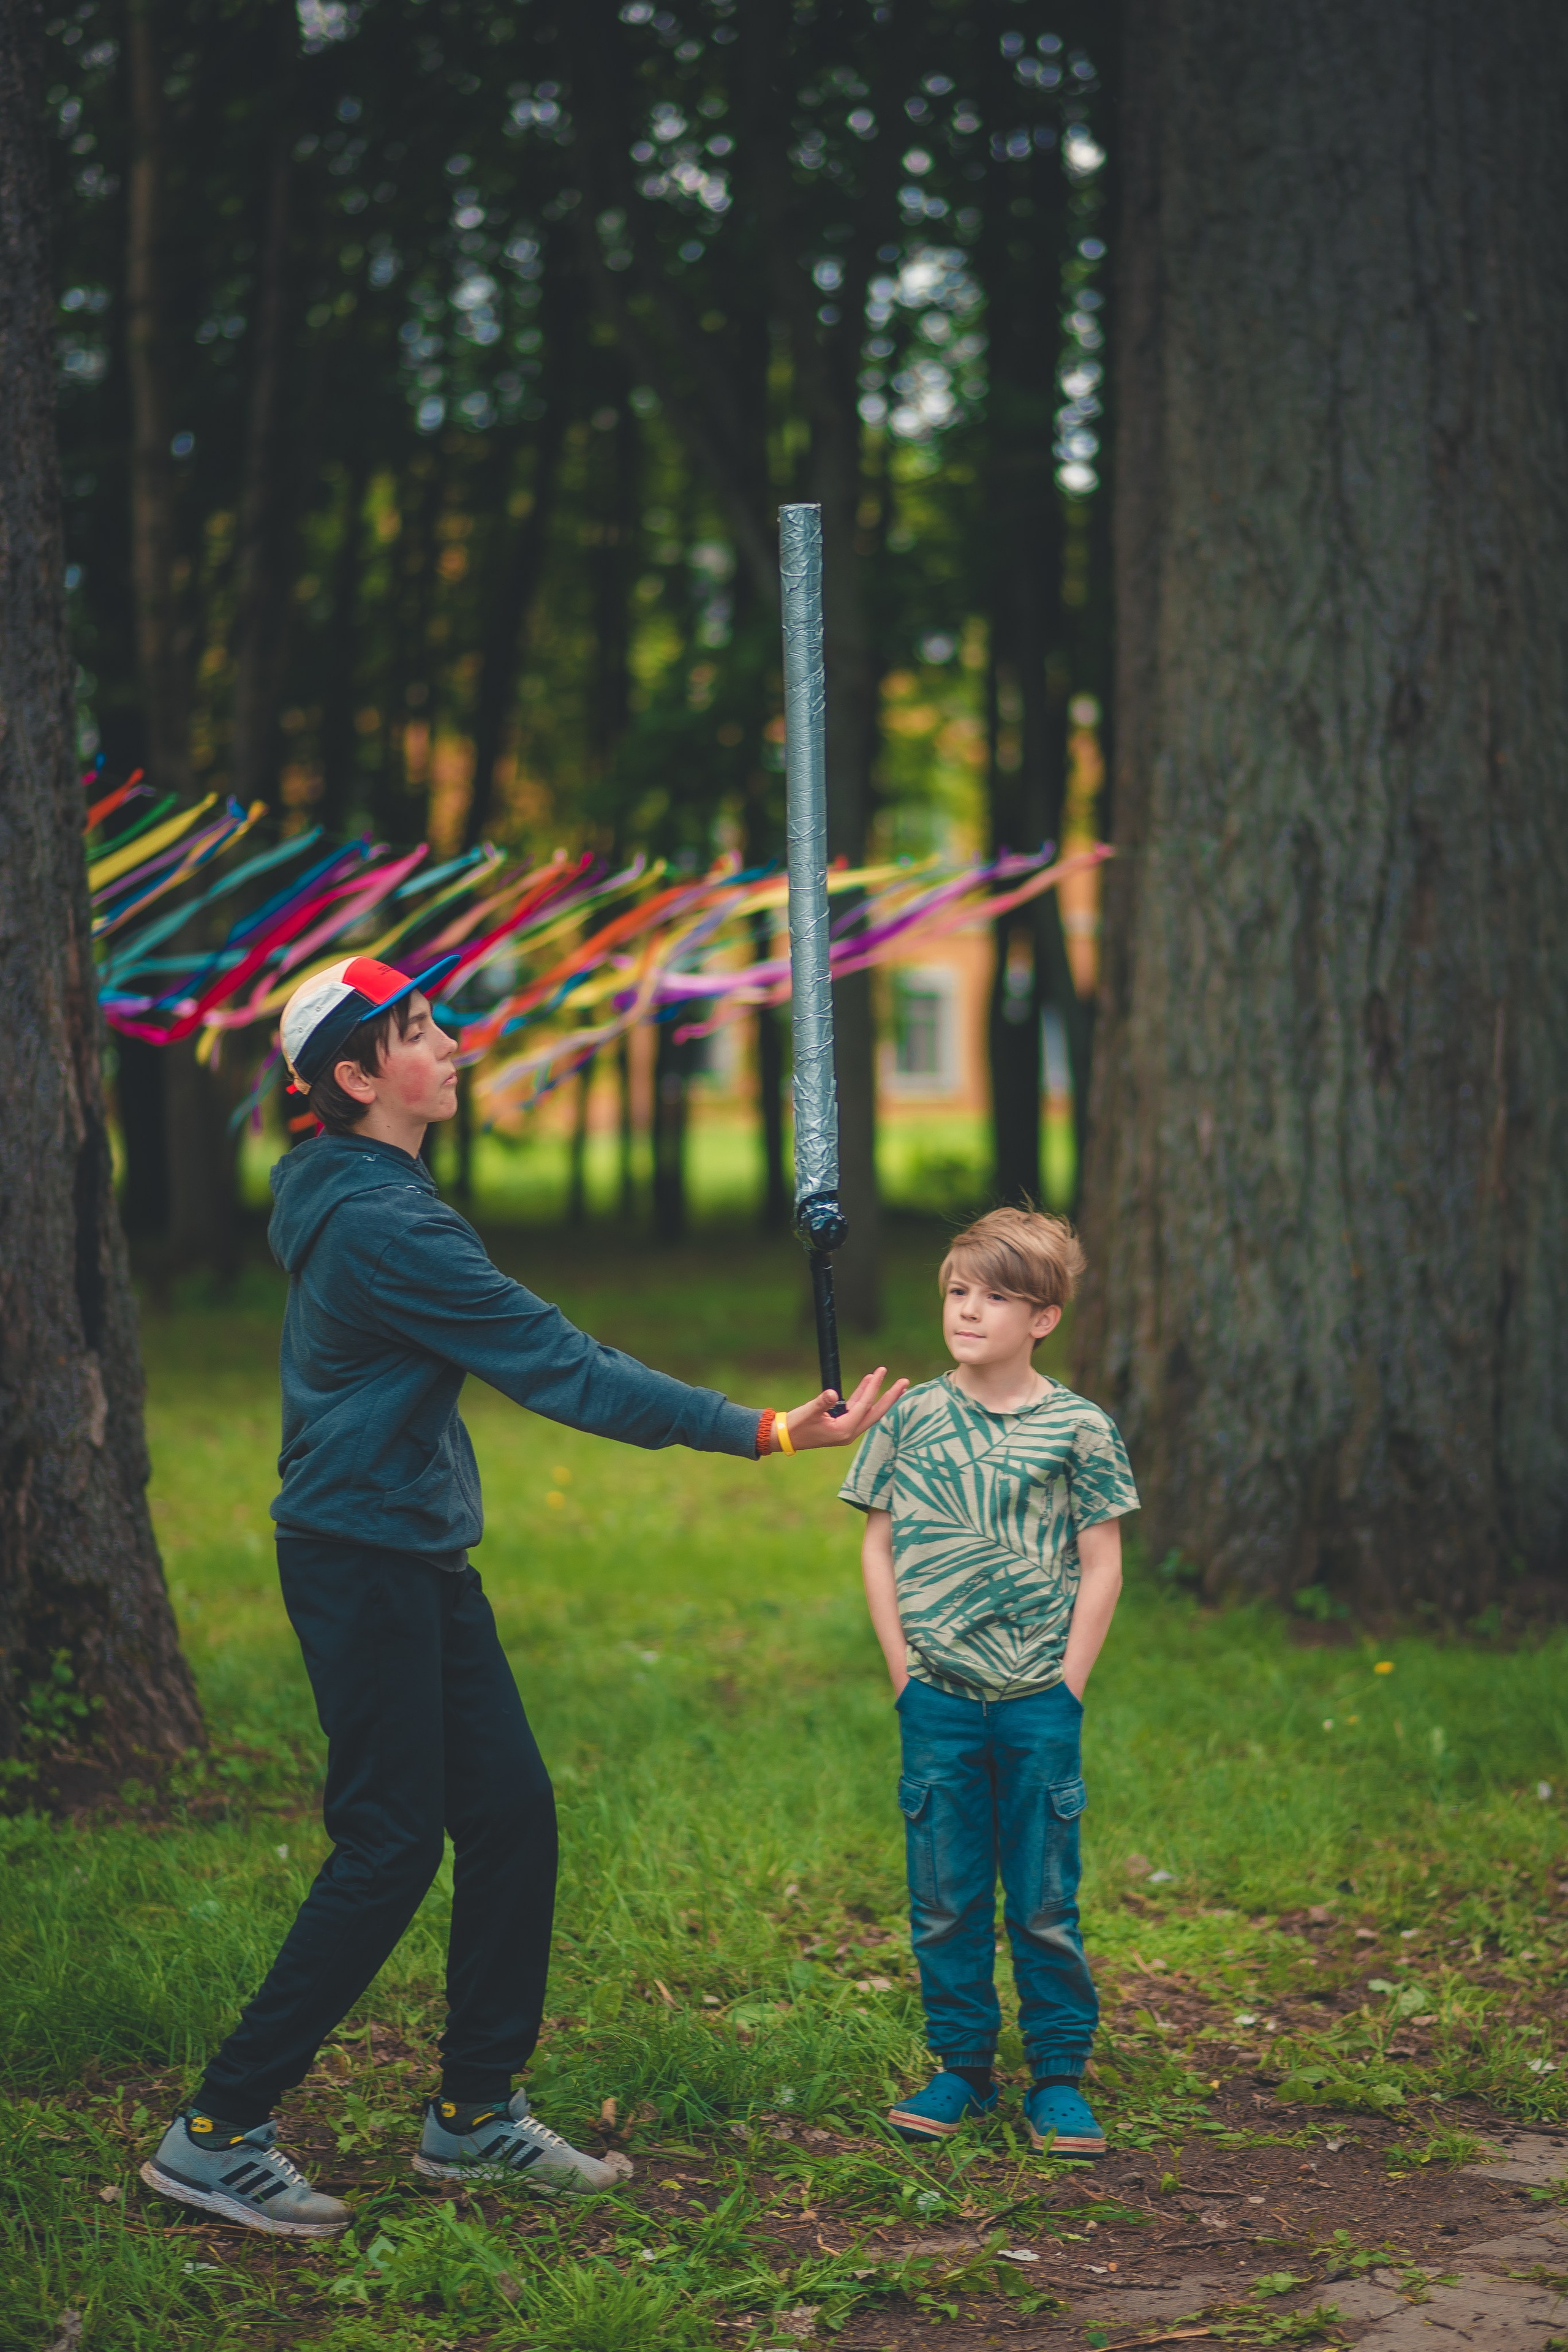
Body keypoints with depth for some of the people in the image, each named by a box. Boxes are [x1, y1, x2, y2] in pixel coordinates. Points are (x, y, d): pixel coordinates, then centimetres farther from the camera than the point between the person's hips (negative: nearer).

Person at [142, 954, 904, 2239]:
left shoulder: (367, 1196, 12)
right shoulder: (378, 1222, -21)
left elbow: (534, 1351, 18)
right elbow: (557, 1368, -23)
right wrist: (761, 1432, -21)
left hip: (420, 1559, 10)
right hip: (361, 1563, -10)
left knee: (512, 1813, 10)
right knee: (388, 1851, -6)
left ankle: (476, 2111, 21)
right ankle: (217, 2134, 2)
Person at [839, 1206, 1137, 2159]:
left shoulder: (1080, 1429, -2)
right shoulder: (912, 1418, 3)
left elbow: (1102, 1566, 0)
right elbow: (879, 1545, 7)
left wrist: (1066, 1687, -5)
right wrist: (904, 1670, 1)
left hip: (1039, 1700, -2)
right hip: (938, 1697, 2)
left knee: (1045, 1902, 3)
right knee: (945, 1900, 7)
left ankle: (1060, 2077, 14)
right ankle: (963, 2067, 18)